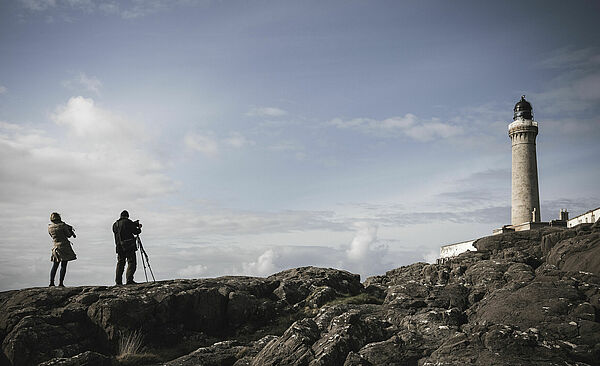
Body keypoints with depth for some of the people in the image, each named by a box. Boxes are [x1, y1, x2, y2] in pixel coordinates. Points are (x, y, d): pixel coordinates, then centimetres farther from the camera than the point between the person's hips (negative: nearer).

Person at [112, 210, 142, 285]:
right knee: (131, 262, -5)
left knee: (120, 263, 12)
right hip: (129, 246, -6)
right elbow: (135, 232, -6)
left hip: (119, 247, 6)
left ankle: (118, 282, 9)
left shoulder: (115, 224, 13)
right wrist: (139, 228, 17)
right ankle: (129, 279, -18)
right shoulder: (128, 222, -6)